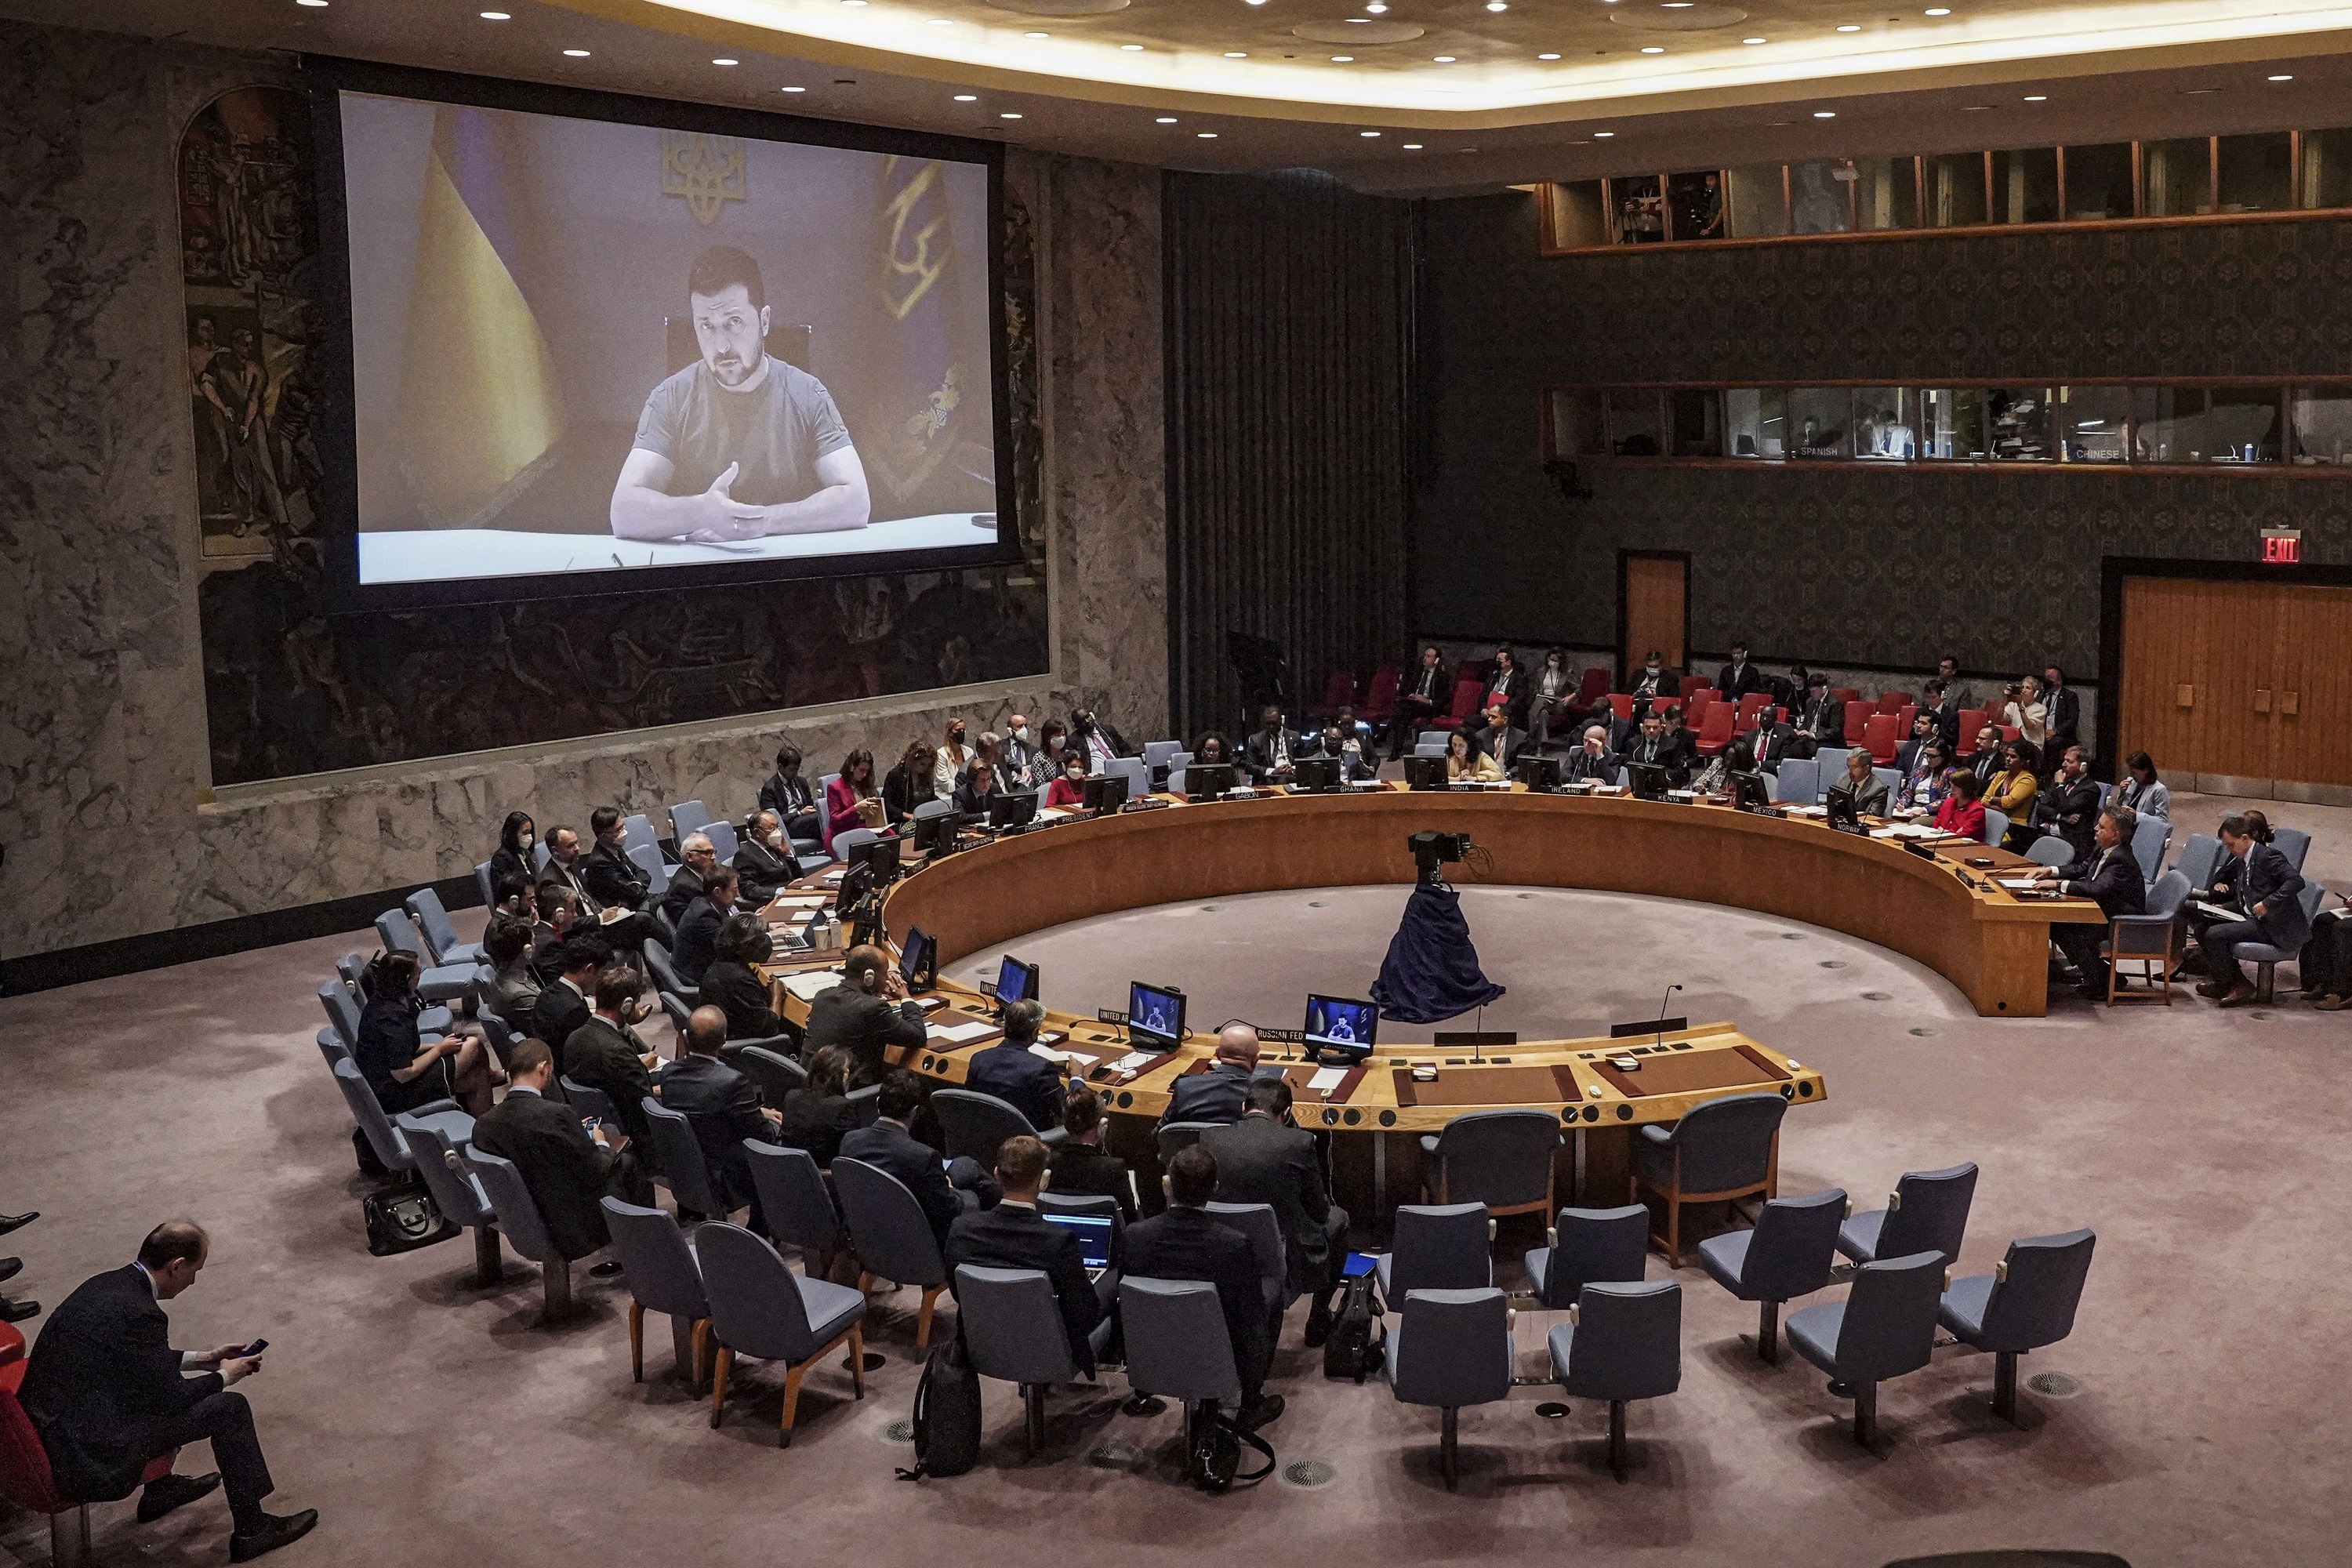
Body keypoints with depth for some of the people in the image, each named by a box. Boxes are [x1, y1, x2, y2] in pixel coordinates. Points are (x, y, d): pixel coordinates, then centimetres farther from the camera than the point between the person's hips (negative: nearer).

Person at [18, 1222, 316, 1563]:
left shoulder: (105, 1284, 5)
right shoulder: (139, 1313, -23)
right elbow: (172, 1397, -13)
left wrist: (202, 1359, 22)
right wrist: (224, 1376, 4)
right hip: (83, 1459, -10)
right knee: (229, 1408, -4)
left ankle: (160, 1489, 42)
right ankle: (251, 1529, 9)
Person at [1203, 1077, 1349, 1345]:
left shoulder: (1210, 1139, -6)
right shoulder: (1299, 1141, -14)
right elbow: (1319, 1213, -4)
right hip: (1289, 1262, -4)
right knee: (1337, 1218, 26)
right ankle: (1319, 1324, 33)